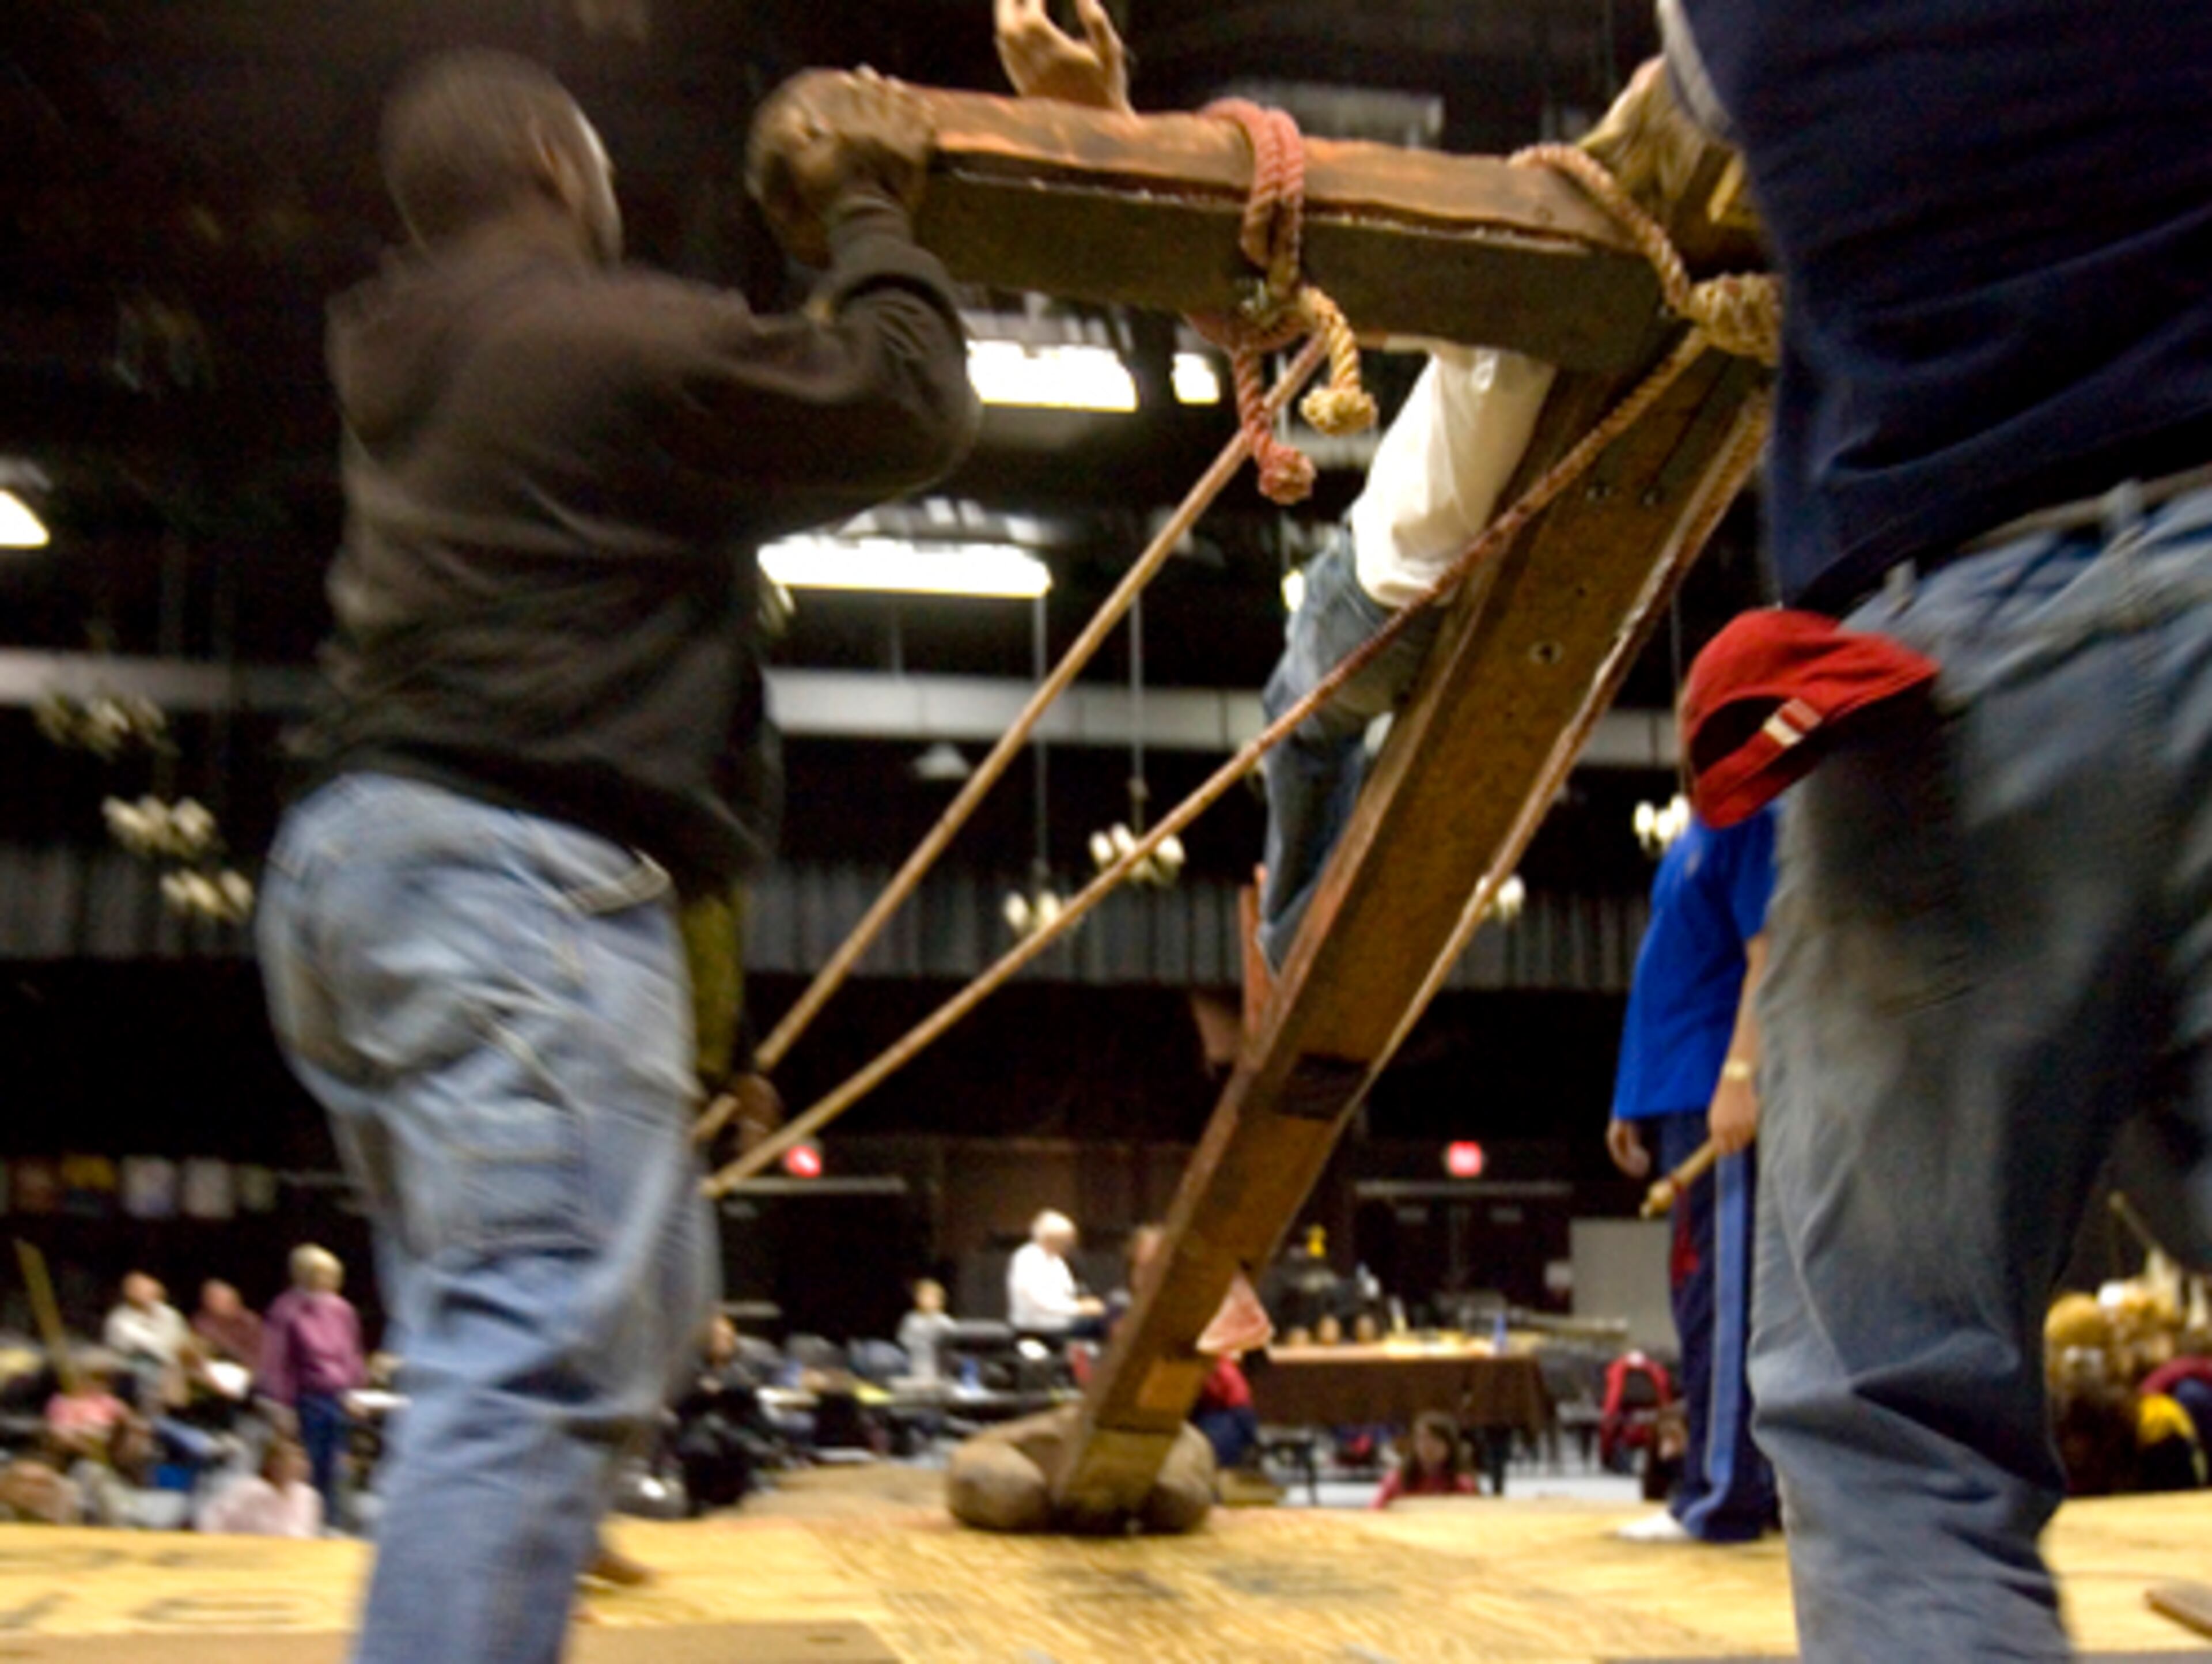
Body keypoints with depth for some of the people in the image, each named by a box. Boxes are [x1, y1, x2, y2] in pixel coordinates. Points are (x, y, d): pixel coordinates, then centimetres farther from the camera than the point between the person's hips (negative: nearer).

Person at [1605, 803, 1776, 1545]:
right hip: (1675, 1095, 10)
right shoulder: (1696, 834, 20)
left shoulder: (1750, 817, -7)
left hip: (1718, 1099, -10)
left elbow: (1770, 955, -16)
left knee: (1720, 1291, -7)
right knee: (1701, 1291, 12)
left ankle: (1723, 1497, -4)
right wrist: (1634, 1101, 21)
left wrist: (1741, 1074, -23)